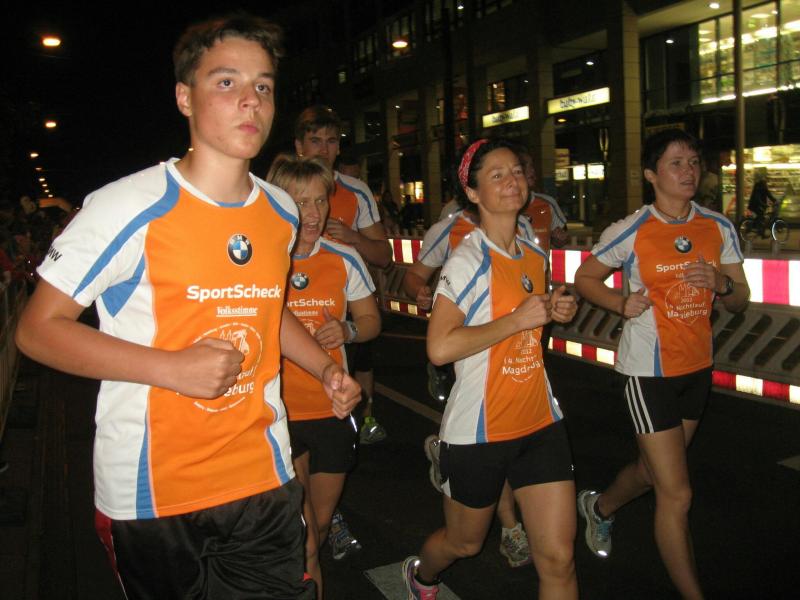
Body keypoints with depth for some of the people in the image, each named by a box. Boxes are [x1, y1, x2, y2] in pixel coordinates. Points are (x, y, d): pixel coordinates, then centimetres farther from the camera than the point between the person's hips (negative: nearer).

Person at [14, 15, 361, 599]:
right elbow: (38, 328, -11)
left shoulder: (282, 212, 4)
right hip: (149, 492, -4)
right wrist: (173, 368, -23)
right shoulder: (129, 207, -15)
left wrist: (326, 367, 4)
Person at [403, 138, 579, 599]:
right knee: (465, 543, 18)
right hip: (479, 428, -5)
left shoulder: (536, 256, 8)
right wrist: (517, 319, -22)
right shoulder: (470, 260, -15)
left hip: (540, 421, 6)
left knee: (558, 558, 2)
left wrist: (553, 311, 2)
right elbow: (440, 347, -24)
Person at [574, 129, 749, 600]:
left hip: (698, 366, 6)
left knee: (654, 470, 22)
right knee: (677, 494, -3)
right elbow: (585, 278, -1)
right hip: (649, 371, -6)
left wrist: (721, 283, -17)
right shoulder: (631, 231, -12)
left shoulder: (719, 228, 1)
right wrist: (622, 304, -18)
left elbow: (741, 299, 6)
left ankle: (601, 506, 52)